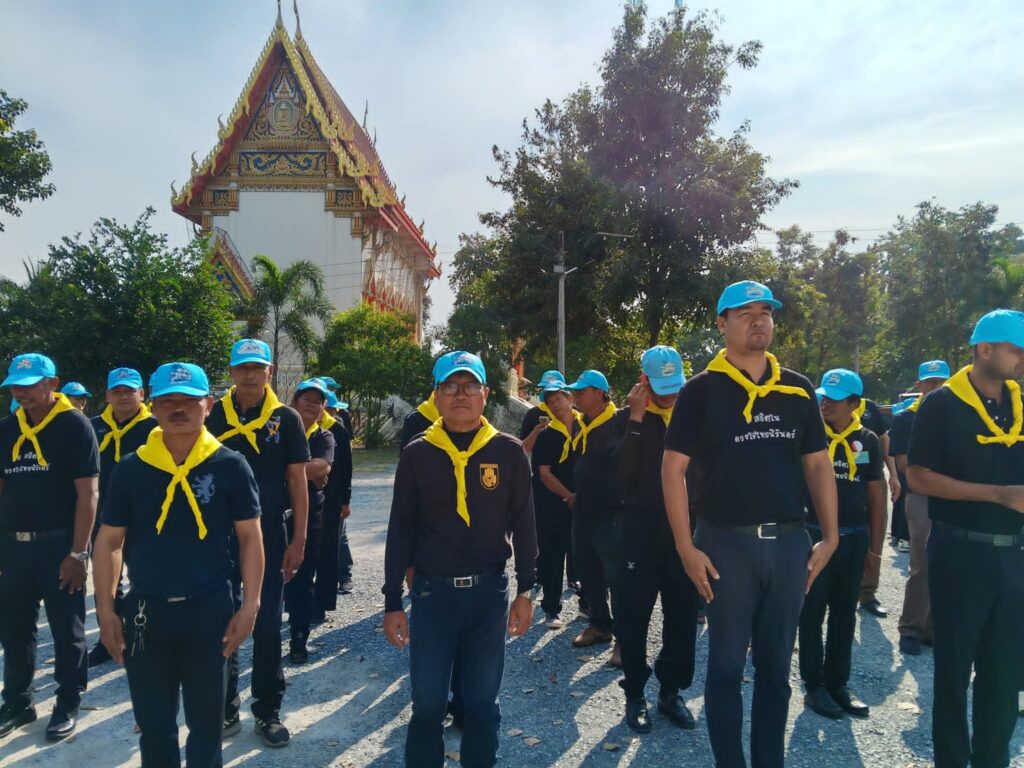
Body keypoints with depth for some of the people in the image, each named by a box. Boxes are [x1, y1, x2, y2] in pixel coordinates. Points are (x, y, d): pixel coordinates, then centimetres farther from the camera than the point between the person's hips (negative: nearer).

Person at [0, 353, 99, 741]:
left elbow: (87, 493, -12)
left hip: (58, 545, -6)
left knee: (66, 630, 7)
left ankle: (68, 704, 22)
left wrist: (77, 552, -16)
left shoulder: (74, 425, -9)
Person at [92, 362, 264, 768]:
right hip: (145, 611, 2)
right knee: (153, 723, 17)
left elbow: (250, 538, -2)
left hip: (209, 610, -2)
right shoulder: (130, 469, -1)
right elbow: (109, 542, 5)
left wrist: (250, 604, -6)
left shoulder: (230, 466, -6)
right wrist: (105, 609, 1)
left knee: (206, 721, 14)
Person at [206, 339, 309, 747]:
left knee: (267, 626, 7)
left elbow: (297, 481, -1)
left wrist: (298, 540, -5)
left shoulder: (287, 419, -2)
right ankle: (226, 708, 27)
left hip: (269, 537, -1)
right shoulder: (213, 417, -1)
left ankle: (268, 711, 20)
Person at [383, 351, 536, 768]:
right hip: (431, 592, 0)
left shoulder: (508, 451, -1)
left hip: (489, 592, 0)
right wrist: (392, 603, 2)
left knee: (482, 703, 11)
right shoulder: (416, 454, -1)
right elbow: (400, 531, 2)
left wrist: (525, 590, 1)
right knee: (427, 703, 7)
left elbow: (523, 525, 4)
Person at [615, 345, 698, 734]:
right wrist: (636, 419, -19)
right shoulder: (630, 418, -1)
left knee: (682, 611, 10)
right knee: (634, 611, 3)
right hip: (641, 526, -2)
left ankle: (671, 690, 26)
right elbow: (621, 471, -16)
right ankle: (635, 694, 18)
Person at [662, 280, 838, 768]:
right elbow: (673, 468, -7)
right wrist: (686, 548, -11)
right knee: (727, 664, 8)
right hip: (726, 542, -3)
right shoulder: (702, 390, -5)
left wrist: (830, 536, 4)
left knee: (775, 666, 15)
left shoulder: (797, 390, 8)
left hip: (789, 542, 4)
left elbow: (818, 464, 11)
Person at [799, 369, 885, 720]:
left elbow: (876, 494, 8)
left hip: (855, 537, 4)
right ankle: (814, 685, 16)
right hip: (816, 534, -4)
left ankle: (838, 682, 26)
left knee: (844, 613, 14)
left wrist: (876, 543, 7)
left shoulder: (868, 440, 3)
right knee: (813, 612, 5)